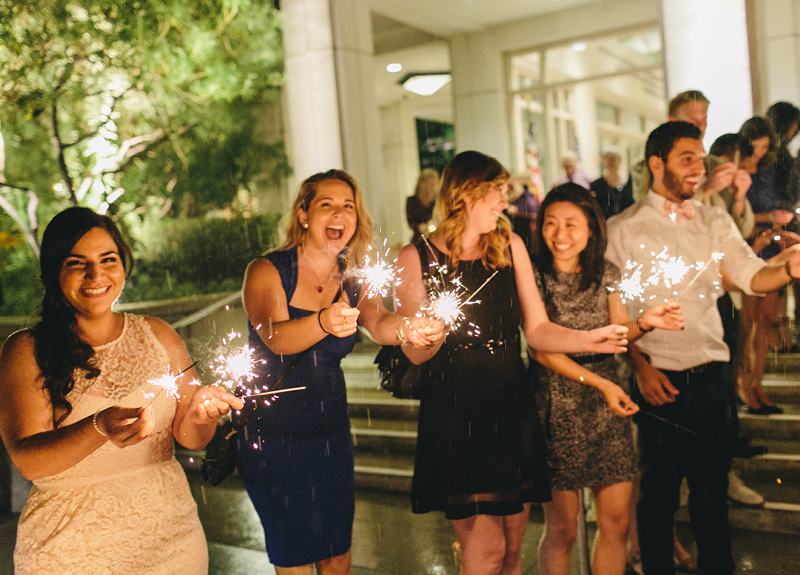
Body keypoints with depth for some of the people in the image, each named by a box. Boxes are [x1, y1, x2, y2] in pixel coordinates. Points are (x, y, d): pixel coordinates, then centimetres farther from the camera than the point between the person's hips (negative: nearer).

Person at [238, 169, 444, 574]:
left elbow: (379, 323, -18)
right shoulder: (267, 271, -11)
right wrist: (323, 323, -49)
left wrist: (408, 329, -42)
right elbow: (276, 338, -28)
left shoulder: (353, 281, 2)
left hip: (329, 431, 4)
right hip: (268, 432, -4)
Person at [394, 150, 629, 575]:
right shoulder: (417, 258, -2)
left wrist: (585, 340, -12)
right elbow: (415, 352, -3)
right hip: (454, 415, -4)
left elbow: (537, 329, 5)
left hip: (512, 410, 4)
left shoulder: (510, 246, 9)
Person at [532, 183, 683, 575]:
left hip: (608, 402, 4)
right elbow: (541, 348, -11)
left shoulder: (606, 273, 5)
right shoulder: (533, 276, -7)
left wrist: (644, 323, -12)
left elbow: (619, 332, 10)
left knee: (617, 522, 7)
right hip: (558, 403, -4)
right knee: (562, 530, 2)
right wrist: (600, 383, -17)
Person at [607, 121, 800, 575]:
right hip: (662, 383, -3)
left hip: (712, 380, 3)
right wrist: (641, 367, -14)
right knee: (660, 493, 10)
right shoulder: (623, 229, -3)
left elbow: (751, 274, -4)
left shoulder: (714, 221, 9)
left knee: (713, 490, 14)